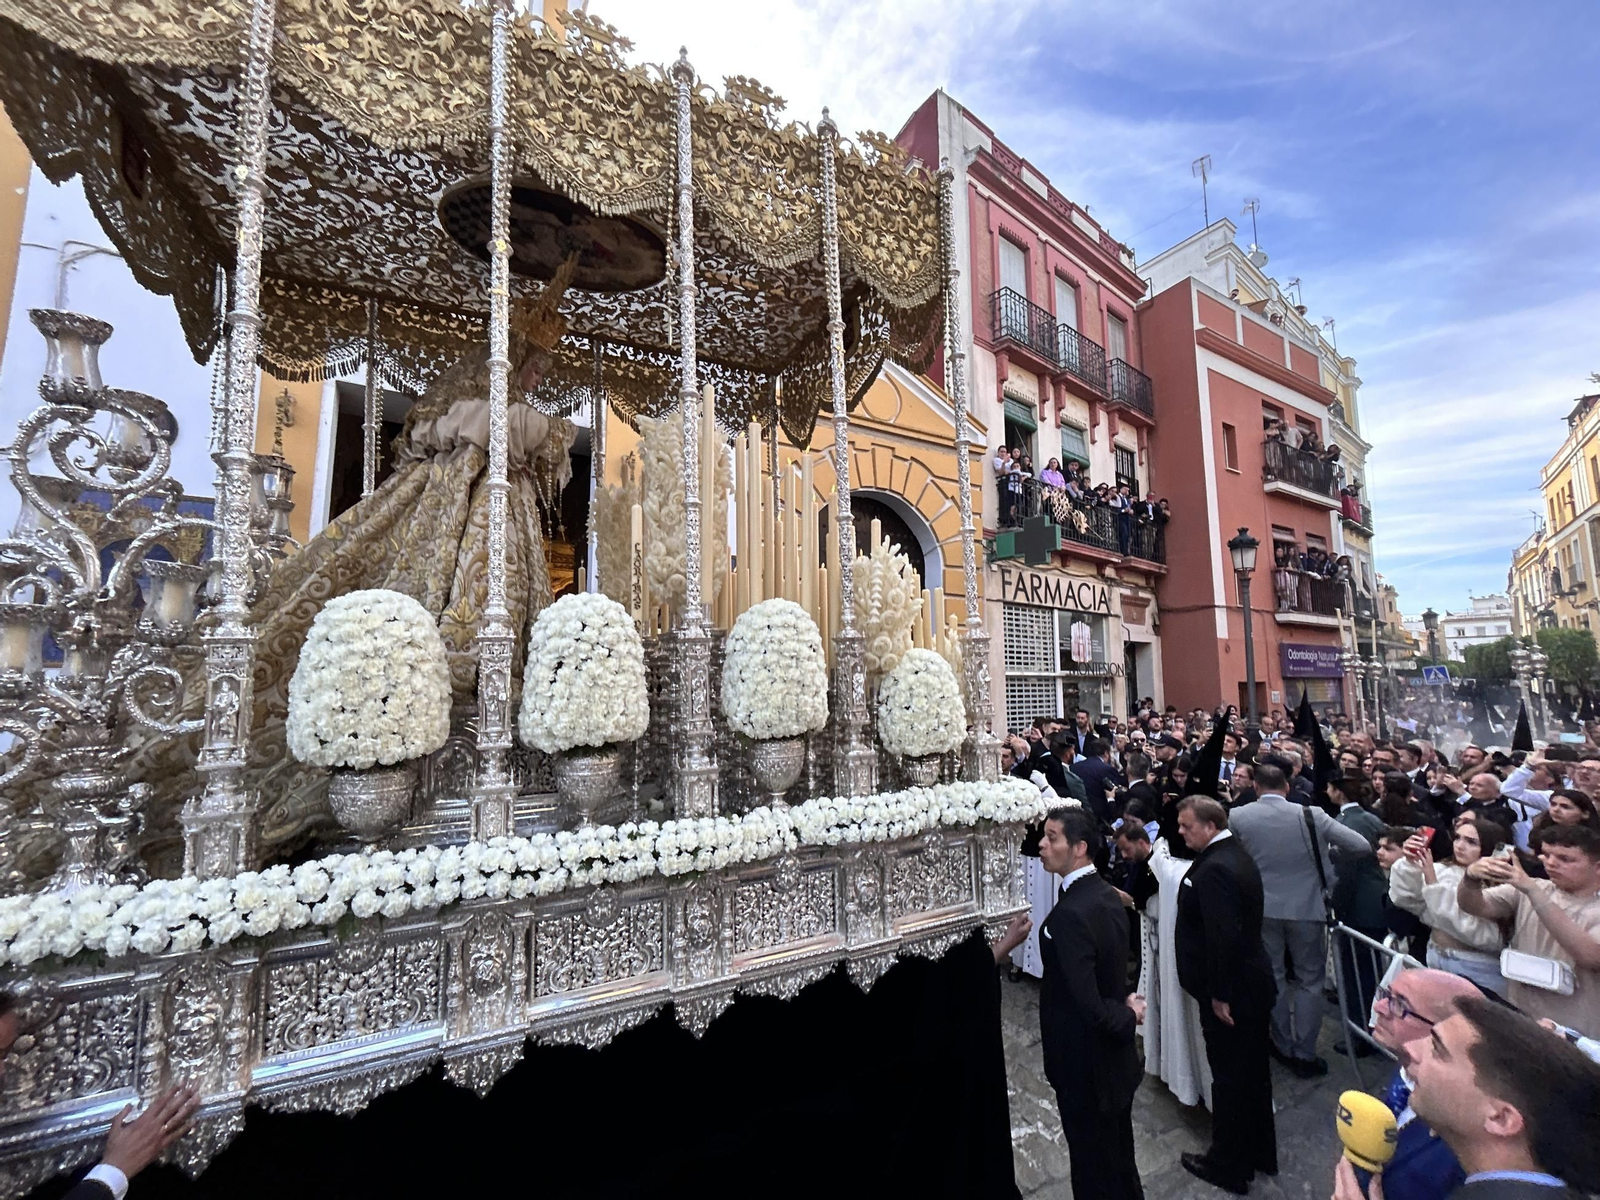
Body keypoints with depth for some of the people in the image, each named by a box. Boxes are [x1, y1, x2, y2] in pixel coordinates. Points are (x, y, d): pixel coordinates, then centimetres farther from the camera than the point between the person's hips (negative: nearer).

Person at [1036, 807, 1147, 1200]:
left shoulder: (1069, 914, -33)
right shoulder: (1107, 894, -4)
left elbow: (1087, 1005, -32)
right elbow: (1113, 971, 7)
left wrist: (1126, 1018, -15)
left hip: (1086, 1065, -8)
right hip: (1117, 1058, 8)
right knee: (1120, 1156, 27)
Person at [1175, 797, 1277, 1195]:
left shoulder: (1213, 869, -28)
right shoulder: (1236, 853, 3)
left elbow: (1222, 937, -30)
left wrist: (1218, 995, -18)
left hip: (1230, 994, -9)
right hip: (1254, 983, 9)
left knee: (1229, 1078, 8)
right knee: (1254, 1072, 23)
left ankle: (1228, 1165, 26)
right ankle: (1260, 1153, 41)